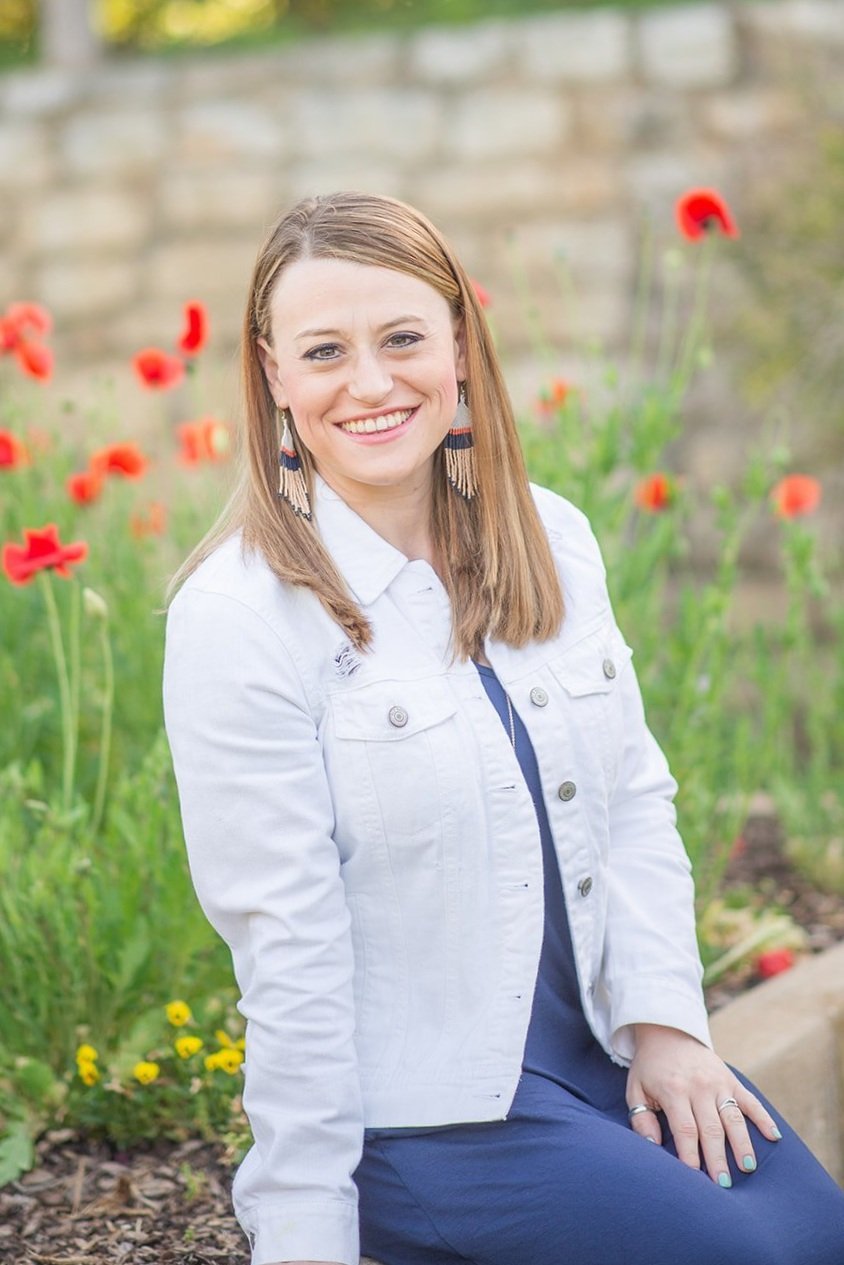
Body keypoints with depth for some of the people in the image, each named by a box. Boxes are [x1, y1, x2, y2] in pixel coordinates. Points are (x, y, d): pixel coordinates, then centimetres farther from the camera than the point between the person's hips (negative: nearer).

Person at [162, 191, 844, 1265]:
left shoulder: (551, 541, 3)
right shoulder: (237, 617, -14)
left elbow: (635, 796, 7)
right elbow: (286, 947, -15)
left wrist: (663, 1019, -5)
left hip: (600, 1046, 6)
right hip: (415, 1110, -6)